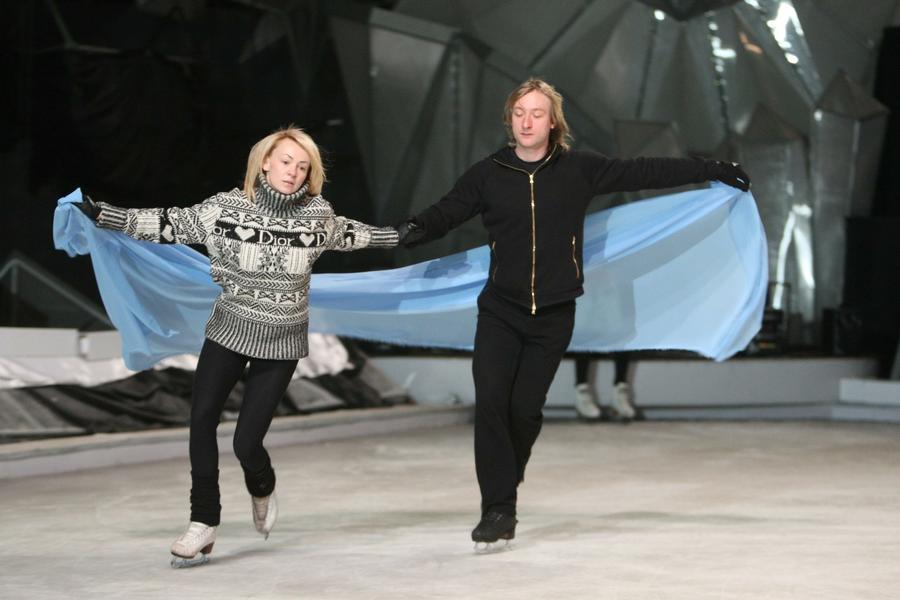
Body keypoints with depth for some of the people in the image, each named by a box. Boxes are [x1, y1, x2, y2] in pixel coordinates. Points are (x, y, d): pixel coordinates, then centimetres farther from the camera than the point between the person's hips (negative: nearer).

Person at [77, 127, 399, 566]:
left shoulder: (317, 214, -5)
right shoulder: (227, 207, -9)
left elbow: (347, 234, 15)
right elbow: (168, 224, -5)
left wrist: (400, 236, 24)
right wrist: (102, 215, -11)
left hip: (282, 342, -1)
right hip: (228, 332, 1)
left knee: (247, 443, -6)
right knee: (201, 419, -5)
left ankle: (262, 491, 29)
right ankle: (203, 524, 7)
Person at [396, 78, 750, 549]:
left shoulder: (579, 170, -1)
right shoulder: (487, 175, -1)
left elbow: (644, 173, 3)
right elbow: (447, 210, -9)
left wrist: (711, 171, 4)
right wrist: (416, 228, -31)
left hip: (554, 315, 0)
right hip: (500, 310, 0)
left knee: (525, 409, -1)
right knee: (490, 402, -12)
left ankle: (503, 491, 23)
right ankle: (498, 509, -5)